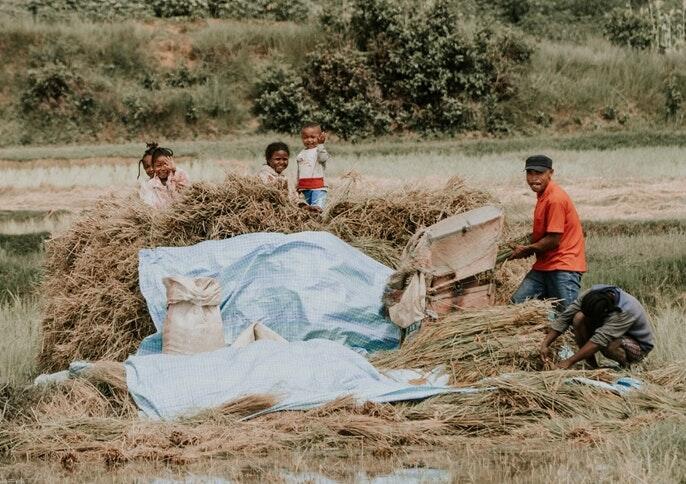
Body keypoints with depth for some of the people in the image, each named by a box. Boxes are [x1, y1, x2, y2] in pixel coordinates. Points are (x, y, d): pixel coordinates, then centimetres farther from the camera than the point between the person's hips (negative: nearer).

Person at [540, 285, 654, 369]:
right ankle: (592, 366, -10)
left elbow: (599, 340, -41)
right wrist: (545, 344, -23)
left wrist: (569, 361, -42)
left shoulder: (626, 310, -37)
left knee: (609, 345, -40)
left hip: (639, 346, -6)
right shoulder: (592, 294, -19)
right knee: (579, 318, -21)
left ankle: (626, 366, -7)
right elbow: (565, 318, -15)